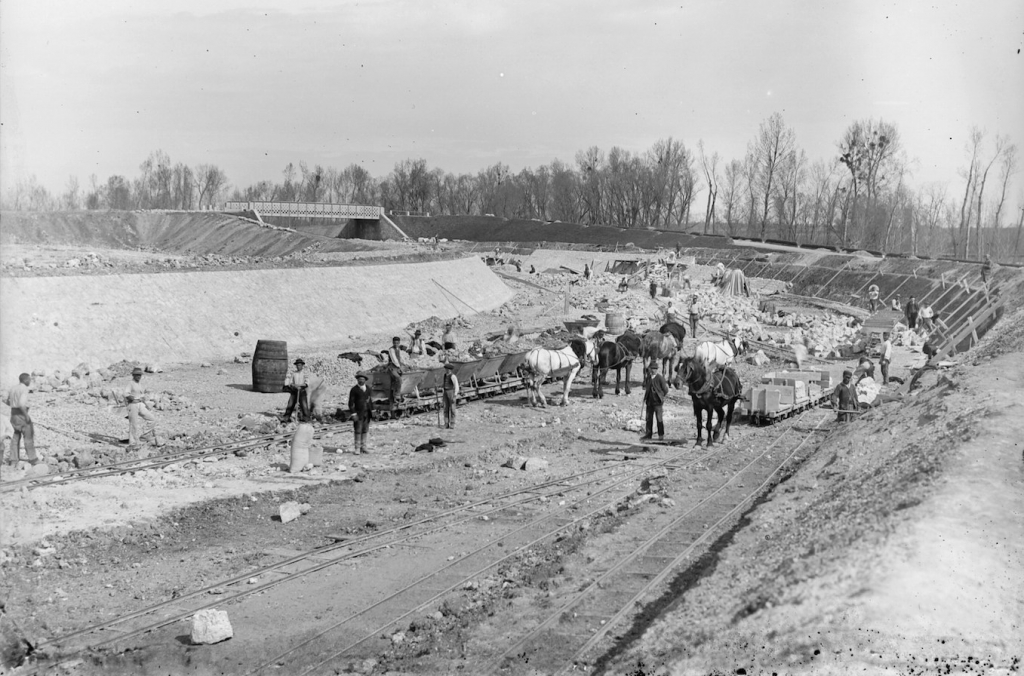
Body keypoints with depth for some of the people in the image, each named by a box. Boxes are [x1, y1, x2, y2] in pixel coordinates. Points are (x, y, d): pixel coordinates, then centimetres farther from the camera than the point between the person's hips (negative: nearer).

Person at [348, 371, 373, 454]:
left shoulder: (368, 388, 8)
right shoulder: (354, 389, -7)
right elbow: (351, 402, -8)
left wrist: (372, 410, 11)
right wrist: (353, 414, -14)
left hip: (366, 412, 5)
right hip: (358, 413, -5)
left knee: (365, 430, 7)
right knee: (358, 431, -4)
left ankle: (363, 447, 14)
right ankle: (357, 448, 2)